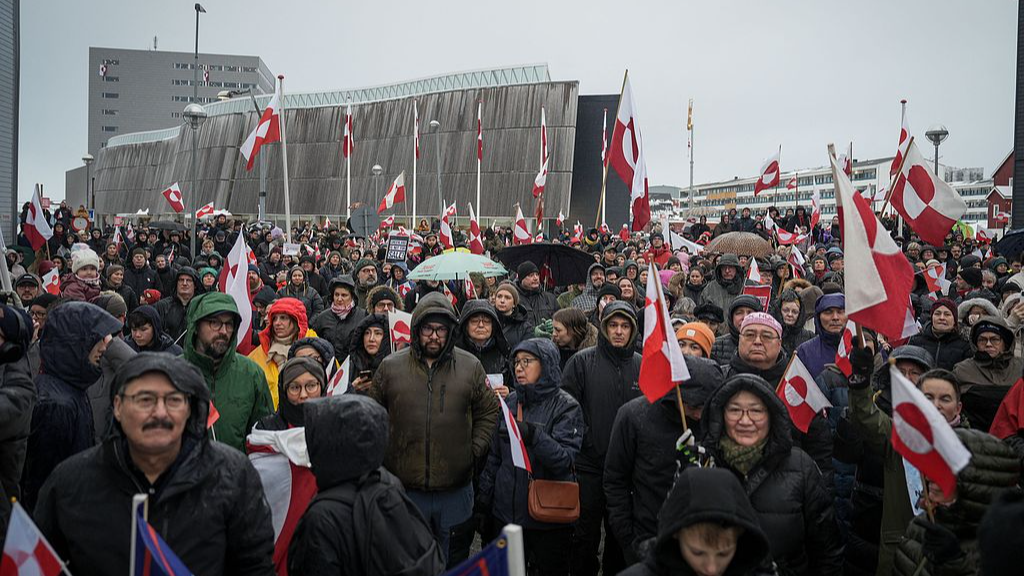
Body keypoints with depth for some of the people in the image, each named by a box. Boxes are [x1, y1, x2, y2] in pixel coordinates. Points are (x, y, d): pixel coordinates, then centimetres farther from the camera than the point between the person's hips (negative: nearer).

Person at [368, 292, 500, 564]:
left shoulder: (471, 367, 1)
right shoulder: (390, 367, 0)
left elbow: (489, 411, 10)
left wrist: (475, 448, 0)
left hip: (455, 489, 0)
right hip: (403, 486, 0)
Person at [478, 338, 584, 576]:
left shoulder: (565, 406, -10)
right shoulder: (509, 401, 6)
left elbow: (565, 460, -21)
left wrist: (533, 435, -34)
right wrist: (484, 498, 14)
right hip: (506, 512, 5)